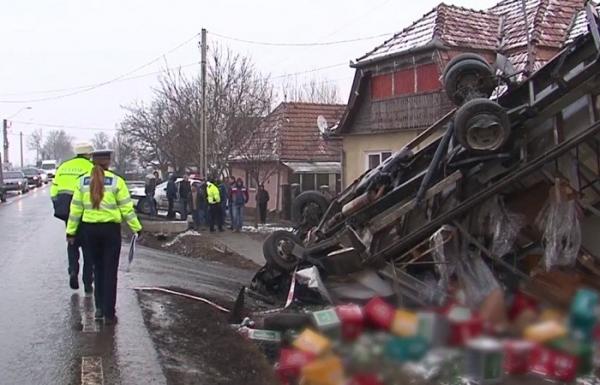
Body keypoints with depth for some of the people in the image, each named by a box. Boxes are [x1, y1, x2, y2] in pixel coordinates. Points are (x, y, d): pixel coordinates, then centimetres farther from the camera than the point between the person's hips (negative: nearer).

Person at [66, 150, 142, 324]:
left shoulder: (83, 181, 3)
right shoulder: (116, 181, -6)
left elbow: (76, 208, 3)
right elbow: (126, 208, -7)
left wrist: (71, 231, 8)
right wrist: (137, 228, -1)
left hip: (90, 229, 3)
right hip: (111, 229, -3)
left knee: (98, 269, 19)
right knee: (110, 271, 3)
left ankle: (99, 308, 23)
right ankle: (109, 314, 4)